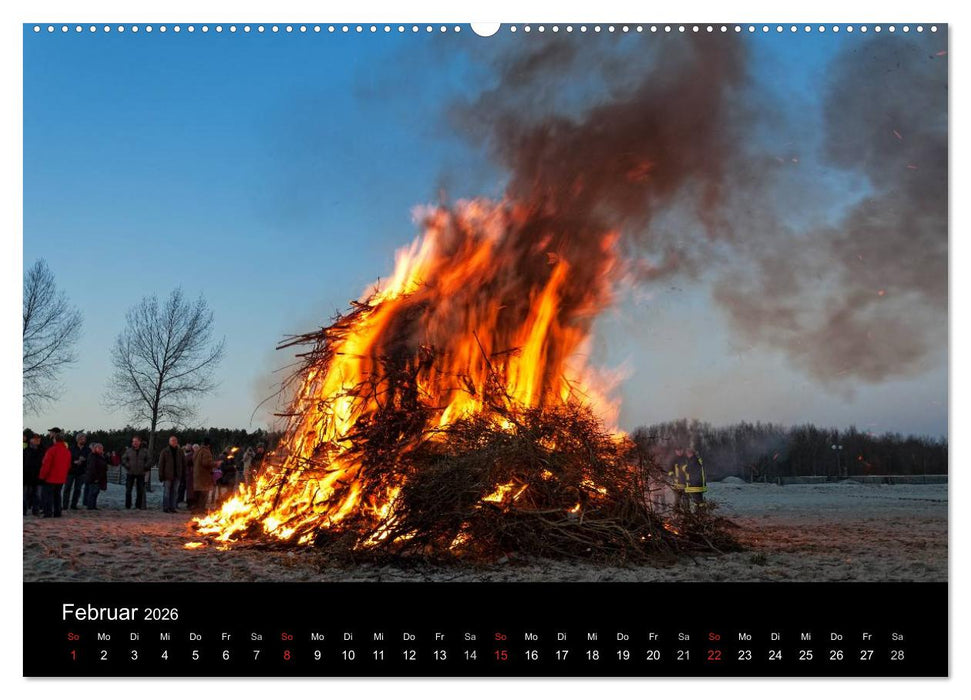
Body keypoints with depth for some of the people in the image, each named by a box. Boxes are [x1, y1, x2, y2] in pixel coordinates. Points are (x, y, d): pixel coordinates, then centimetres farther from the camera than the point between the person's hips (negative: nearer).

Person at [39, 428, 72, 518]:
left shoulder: (52, 450, -17)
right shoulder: (67, 451, 5)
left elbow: (46, 465, -16)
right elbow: (68, 466, 12)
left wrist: (42, 476, -7)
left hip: (50, 478, -6)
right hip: (61, 479, 6)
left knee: (48, 496, 0)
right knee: (57, 495, 16)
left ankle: (48, 513, -4)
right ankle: (57, 513, 17)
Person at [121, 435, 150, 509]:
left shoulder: (144, 451, 5)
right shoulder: (128, 450, 4)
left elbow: (149, 460, 8)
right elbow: (123, 459, 7)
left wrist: (145, 467, -4)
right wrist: (127, 466, -5)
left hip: (141, 474, 0)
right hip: (130, 473, 0)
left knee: (140, 491, 3)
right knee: (128, 490, -2)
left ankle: (138, 505, 11)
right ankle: (127, 506, 4)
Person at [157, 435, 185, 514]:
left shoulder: (180, 452, 10)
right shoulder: (165, 452, 0)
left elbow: (183, 463, 15)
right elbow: (161, 464, -2)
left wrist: (183, 474, 8)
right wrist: (161, 475, -8)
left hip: (177, 475, 3)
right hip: (167, 475, -3)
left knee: (175, 492, 6)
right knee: (166, 492, -1)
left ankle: (172, 507, 12)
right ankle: (165, 508, 5)